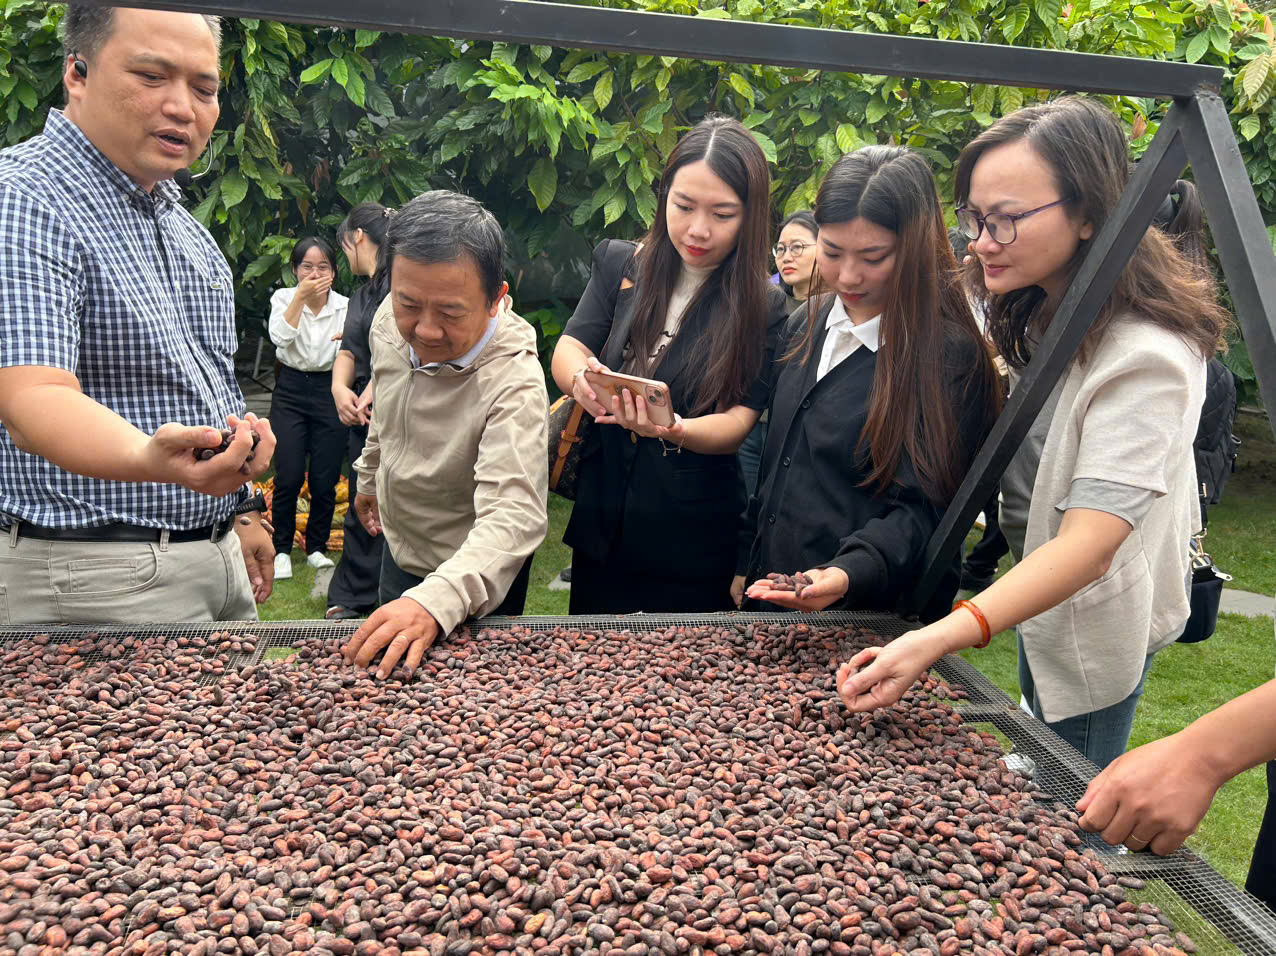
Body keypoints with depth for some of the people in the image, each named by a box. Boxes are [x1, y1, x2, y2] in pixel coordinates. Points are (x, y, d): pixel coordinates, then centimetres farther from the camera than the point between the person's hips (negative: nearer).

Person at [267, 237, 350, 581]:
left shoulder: (345, 306, 0)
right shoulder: (283, 298, 2)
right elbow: (280, 336, -17)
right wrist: (301, 296, -20)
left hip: (329, 391, 0)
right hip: (290, 390, 0)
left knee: (324, 480, 1)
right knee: (288, 477, -6)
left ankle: (316, 547, 20)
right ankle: (282, 549, 11)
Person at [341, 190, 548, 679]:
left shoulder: (514, 383, -37)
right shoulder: (391, 320, -14)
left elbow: (512, 516, -47)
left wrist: (435, 602, -62)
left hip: (474, 579, -6)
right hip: (399, 549, 7)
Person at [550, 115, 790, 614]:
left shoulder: (765, 306, -9)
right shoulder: (619, 264, 0)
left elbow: (737, 424, -13)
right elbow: (567, 350, -5)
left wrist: (672, 429, -34)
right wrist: (582, 379, -29)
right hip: (600, 523, 3)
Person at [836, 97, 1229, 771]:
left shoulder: (1146, 356, -30)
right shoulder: (1038, 316, -1)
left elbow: (1088, 544, -37)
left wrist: (940, 638, -49)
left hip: (1090, 627, -8)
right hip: (1032, 600, 8)